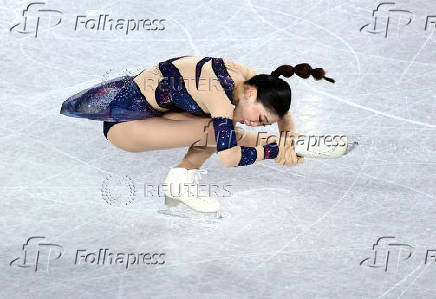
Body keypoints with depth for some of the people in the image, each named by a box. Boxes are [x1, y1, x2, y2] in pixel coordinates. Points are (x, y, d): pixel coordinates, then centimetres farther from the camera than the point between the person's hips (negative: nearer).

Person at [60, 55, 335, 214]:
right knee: (216, 130, -26)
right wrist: (276, 149, -25)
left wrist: (289, 141, -6)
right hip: (120, 122, -9)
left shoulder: (247, 77, -6)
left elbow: (283, 113, 13)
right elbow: (228, 157, -37)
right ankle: (179, 182, -9)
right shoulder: (220, 92, -31)